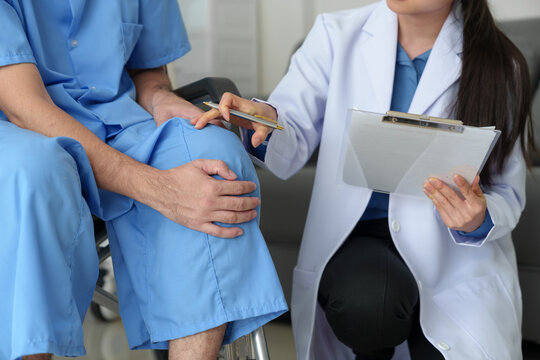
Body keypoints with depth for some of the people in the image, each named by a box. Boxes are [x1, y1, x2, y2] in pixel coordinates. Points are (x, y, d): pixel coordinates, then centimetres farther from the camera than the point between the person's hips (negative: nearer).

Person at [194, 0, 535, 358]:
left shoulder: (500, 65, -3)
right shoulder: (337, 35, 0)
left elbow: (508, 197, 1)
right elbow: (289, 150, -6)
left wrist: (479, 221, -23)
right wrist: (265, 121, -29)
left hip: (457, 255, 0)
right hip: (356, 238, 1)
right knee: (364, 303, -32)